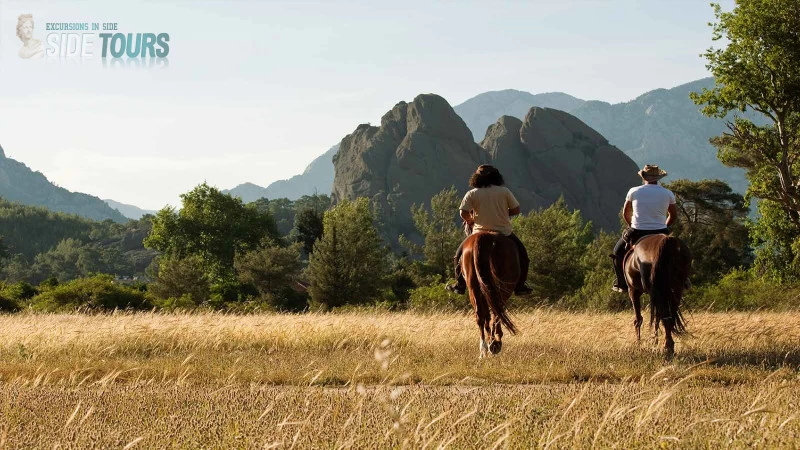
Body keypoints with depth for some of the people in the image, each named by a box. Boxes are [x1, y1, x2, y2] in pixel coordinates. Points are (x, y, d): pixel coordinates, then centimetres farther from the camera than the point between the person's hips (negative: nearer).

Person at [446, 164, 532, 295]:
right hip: (504, 233, 1)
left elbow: (463, 213, -13)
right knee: (521, 254, 24)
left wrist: (471, 220, 7)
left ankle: (460, 285, 17)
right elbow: (516, 210, -1)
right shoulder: (504, 191, -3)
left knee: (461, 253, 22)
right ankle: (519, 286, 23)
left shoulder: (472, 194, -5)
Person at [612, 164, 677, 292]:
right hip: (660, 234, 1)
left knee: (619, 251, 25)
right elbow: (673, 216, 13)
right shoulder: (668, 194, 3)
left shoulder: (634, 192, 0)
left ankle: (621, 284, 22)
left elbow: (625, 213, 12)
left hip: (637, 234, -1)